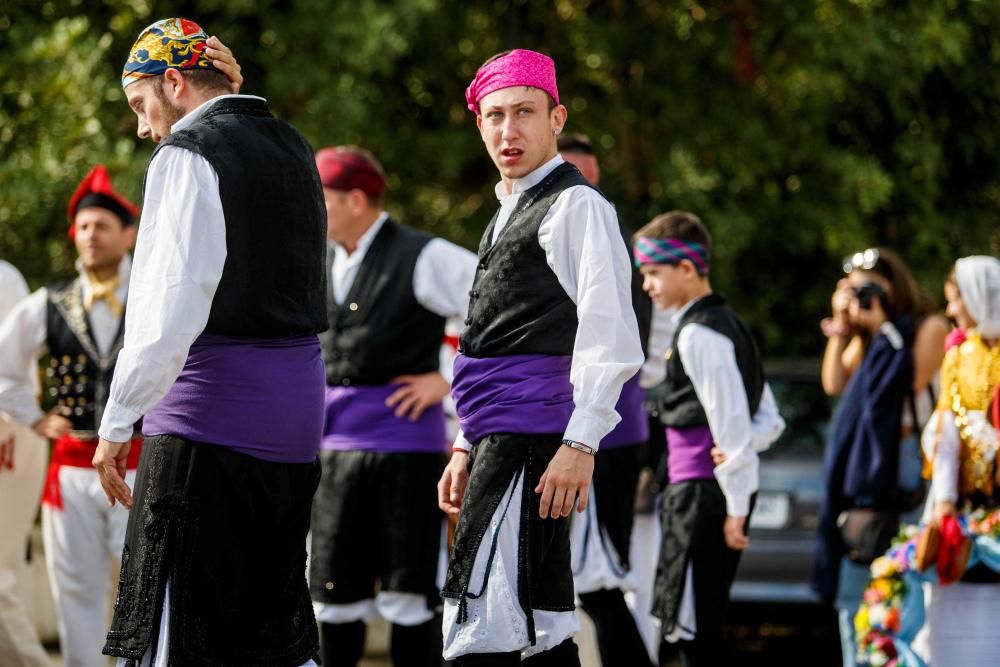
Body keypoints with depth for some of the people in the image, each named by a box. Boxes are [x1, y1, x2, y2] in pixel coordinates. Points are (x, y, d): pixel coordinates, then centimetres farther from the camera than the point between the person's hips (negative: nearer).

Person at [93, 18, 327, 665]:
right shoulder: (294, 148, 15)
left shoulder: (188, 155, -10)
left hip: (212, 416, -8)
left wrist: (117, 424, -14)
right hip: (298, 401, 8)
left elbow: (171, 310, -19)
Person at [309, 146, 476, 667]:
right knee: (332, 591, 8)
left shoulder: (422, 258, -8)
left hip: (404, 445, -6)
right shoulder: (317, 264, 11)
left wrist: (450, 380, -10)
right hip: (334, 448, 6)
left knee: (407, 594, -2)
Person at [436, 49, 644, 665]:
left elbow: (609, 337, -15)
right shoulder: (509, 214, 23)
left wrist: (580, 444, -22)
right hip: (499, 441, 10)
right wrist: (468, 447, 25)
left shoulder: (577, 206, -6)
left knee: (482, 617, -16)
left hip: (534, 441, -10)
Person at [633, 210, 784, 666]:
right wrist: (741, 447, -2)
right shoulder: (727, 324, 18)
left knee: (691, 626, -8)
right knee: (700, 628, 13)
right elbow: (768, 419, 18)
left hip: (701, 492, -10)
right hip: (725, 491, 10)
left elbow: (730, 420, -18)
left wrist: (734, 507, -16)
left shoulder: (698, 333, -12)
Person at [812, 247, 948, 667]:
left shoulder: (930, 326, -1)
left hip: (906, 463, -7)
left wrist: (883, 329, -10)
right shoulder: (866, 335, 18)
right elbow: (834, 384, 9)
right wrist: (840, 328, 3)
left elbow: (914, 380, -14)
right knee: (851, 592, 4)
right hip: (862, 464, 7)